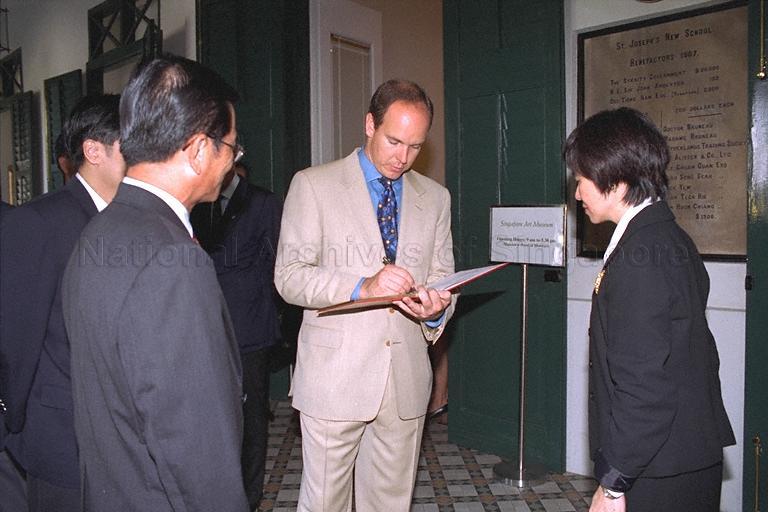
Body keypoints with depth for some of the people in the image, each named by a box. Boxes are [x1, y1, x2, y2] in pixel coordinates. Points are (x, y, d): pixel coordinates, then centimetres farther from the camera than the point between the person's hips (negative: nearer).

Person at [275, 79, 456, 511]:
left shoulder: (436, 198, 11)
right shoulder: (313, 185, -2)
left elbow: (442, 277, 12)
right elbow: (289, 276, -8)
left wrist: (437, 310, -12)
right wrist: (361, 286, -23)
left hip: (407, 378, 4)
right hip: (335, 375, -3)